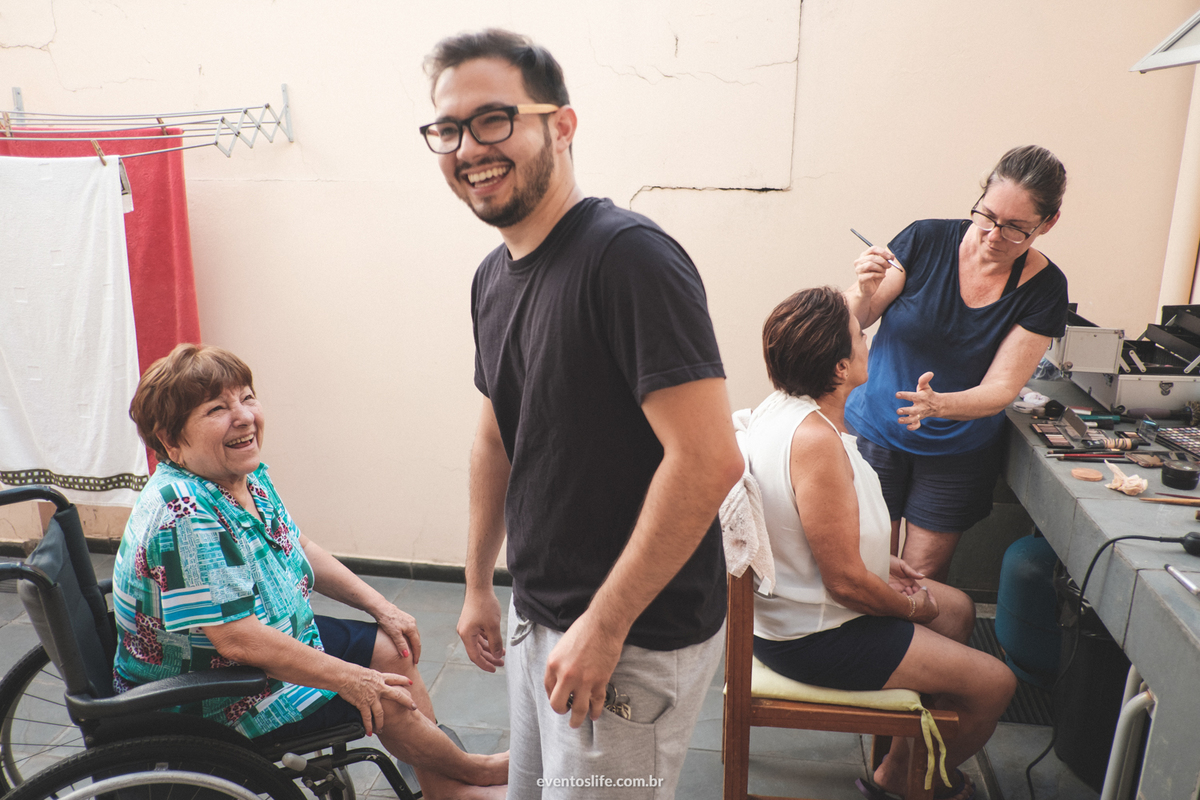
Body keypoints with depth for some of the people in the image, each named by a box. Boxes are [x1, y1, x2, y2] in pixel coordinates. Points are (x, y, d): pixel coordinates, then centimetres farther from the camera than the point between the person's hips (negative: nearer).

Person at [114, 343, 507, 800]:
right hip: (203, 698, -9)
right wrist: (349, 679, -27)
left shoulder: (248, 475, -4)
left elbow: (301, 550, 10)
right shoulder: (185, 514, -33)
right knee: (383, 700, -9)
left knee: (392, 649, 7)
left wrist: (380, 606, 6)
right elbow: (239, 639, -35)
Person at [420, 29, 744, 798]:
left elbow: (709, 458, -27)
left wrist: (604, 625, -21)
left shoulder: (629, 256, -22)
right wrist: (478, 583, 18)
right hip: (537, 617, 8)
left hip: (636, 641, -8)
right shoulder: (494, 276, 5)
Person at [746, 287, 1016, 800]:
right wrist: (913, 608, -8)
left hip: (792, 599, 11)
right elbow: (846, 582, -27)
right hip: (811, 637, -10)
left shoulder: (782, 407, 0)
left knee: (957, 607, 24)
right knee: (994, 683, -3)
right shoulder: (815, 441, -32)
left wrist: (880, 563, 11)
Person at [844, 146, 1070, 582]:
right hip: (877, 428, 0)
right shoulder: (926, 240, -12)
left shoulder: (1043, 286, -10)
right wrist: (865, 293, -29)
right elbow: (855, 322, -6)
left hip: (959, 449, 1)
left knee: (923, 574, 7)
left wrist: (937, 405, -33)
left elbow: (1000, 389, -13)